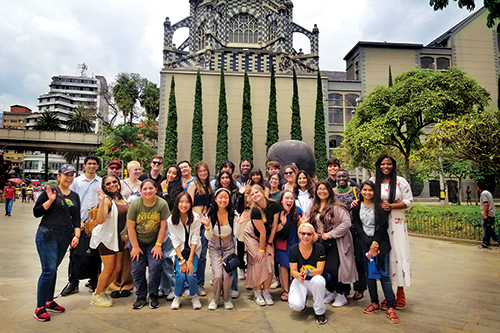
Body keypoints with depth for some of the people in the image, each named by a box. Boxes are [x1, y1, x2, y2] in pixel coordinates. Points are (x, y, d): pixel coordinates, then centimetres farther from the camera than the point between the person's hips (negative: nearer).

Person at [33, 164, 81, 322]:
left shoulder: (75, 196, 10)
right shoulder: (50, 191, -4)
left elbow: (76, 218, 10)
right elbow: (36, 212, -6)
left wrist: (77, 235, -1)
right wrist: (50, 200, -19)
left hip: (64, 237, 5)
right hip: (47, 235, -5)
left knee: (53, 269, 14)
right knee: (49, 270, -8)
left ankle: (49, 302, 27)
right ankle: (39, 307, 5)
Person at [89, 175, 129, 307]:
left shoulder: (122, 199, 7)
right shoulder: (107, 200, -16)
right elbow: (100, 220, -31)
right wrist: (101, 201, -39)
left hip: (118, 237, 7)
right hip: (106, 237, -7)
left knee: (118, 268, 10)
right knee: (109, 268, -1)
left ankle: (102, 291, 29)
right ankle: (96, 296, 18)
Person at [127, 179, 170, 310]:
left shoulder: (162, 204, -15)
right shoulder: (135, 204, -13)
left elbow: (163, 226, -10)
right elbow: (130, 227, -9)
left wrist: (158, 245, -9)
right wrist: (135, 247, -8)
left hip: (154, 241, -1)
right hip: (137, 241, 1)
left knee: (155, 267, -10)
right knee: (137, 269, -1)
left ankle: (153, 295, 10)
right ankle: (141, 296, 18)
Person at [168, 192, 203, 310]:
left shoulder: (195, 218, -17)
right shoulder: (171, 220, -13)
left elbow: (195, 240, -14)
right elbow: (175, 242, -11)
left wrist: (190, 260, -18)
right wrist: (181, 260, -18)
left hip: (193, 249, -1)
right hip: (179, 250, 1)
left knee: (191, 274, -17)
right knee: (181, 275, -17)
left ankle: (194, 297, 11)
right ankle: (177, 297, 11)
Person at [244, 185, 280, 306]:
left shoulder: (274, 205, -18)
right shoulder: (255, 211, -29)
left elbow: (274, 226, -11)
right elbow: (262, 232, -21)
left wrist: (269, 245, -8)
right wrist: (262, 249, -15)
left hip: (268, 237, 4)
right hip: (253, 236, -4)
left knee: (270, 261, -6)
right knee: (259, 262, -12)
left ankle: (266, 291, 8)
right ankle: (257, 292, 5)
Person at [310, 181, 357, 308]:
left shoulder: (336, 206, -12)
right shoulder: (314, 207, 10)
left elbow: (346, 223, -19)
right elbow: (311, 223, 21)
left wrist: (330, 234, -17)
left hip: (335, 243, -6)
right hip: (320, 242, 7)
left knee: (333, 269, -9)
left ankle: (340, 295, 14)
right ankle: (331, 292, 29)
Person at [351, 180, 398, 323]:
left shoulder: (380, 206, -3)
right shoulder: (357, 207, 4)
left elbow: (382, 226, -5)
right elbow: (357, 226, 0)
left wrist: (375, 243, -11)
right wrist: (369, 244, -8)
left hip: (380, 242, -3)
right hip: (364, 242, 3)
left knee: (384, 274, -4)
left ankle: (390, 307, 2)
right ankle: (375, 303, 19)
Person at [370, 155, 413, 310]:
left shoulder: (401, 182, 2)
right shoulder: (372, 181, 8)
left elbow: (409, 202, 0)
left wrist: (391, 206, -14)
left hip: (396, 223, -1)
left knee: (398, 254, -1)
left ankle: (400, 293, 15)